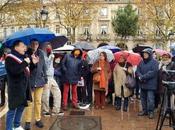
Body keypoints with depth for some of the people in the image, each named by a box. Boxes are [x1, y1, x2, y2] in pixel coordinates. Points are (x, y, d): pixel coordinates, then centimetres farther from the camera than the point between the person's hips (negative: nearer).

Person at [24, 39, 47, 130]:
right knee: (29, 102, 0)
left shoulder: (40, 53, 6)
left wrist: (45, 78, 8)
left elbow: (44, 66, 10)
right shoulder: (26, 54, -6)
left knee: (38, 102, 12)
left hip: (39, 81, 4)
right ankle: (27, 121, 11)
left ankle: (38, 120, 23)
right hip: (29, 81, -3)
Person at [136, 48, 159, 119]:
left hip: (150, 84, -6)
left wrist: (143, 77, -18)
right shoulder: (141, 62, 12)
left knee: (150, 99, -6)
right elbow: (137, 71, 7)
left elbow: (153, 72, -16)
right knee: (143, 98, 13)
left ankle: (151, 111, 8)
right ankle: (144, 110, 26)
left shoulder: (154, 62, -5)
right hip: (142, 84, 6)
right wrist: (140, 76, -15)